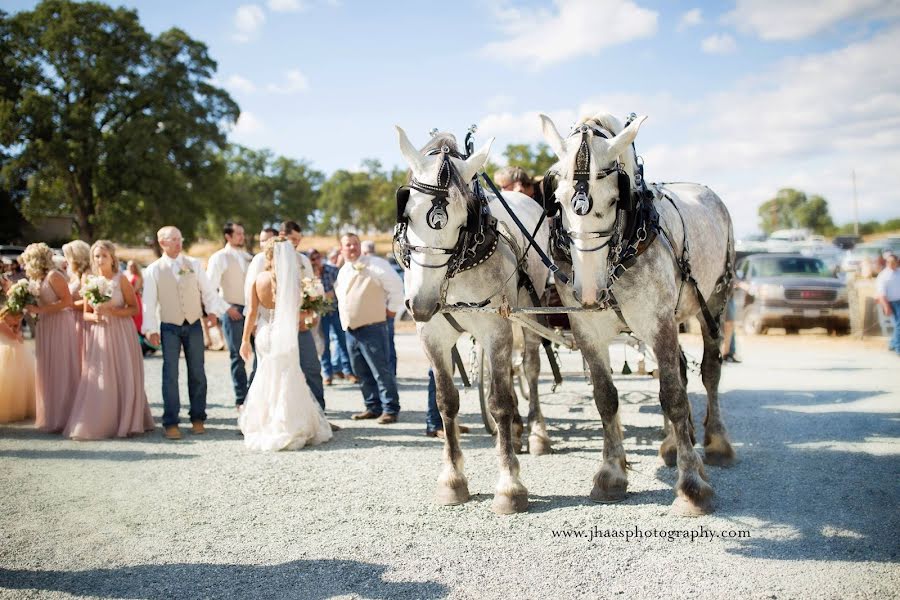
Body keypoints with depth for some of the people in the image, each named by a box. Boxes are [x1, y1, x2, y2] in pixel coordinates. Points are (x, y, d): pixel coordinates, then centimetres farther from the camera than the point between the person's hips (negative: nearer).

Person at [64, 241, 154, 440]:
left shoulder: (121, 279, -1)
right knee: (98, 380, 0)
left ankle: (125, 423, 8)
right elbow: (85, 313, 13)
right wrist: (94, 316, -9)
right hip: (98, 334, 3)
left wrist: (112, 311, -16)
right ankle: (96, 425, 5)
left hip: (121, 333, -3)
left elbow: (134, 308, -3)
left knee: (123, 378, -2)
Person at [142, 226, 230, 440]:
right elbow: (149, 302, -4)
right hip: (169, 327, -2)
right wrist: (151, 329, -9)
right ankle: (171, 423, 3)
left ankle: (197, 418, 19)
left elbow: (207, 290, 4)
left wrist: (213, 310, -11)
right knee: (170, 374, -4)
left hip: (194, 325, 2)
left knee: (197, 373, 8)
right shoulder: (153, 270, -2)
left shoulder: (193, 264, 4)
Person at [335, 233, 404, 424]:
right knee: (362, 372, 12)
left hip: (371, 328, -8)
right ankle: (373, 407, 21)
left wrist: (392, 308, -5)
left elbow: (396, 284, -8)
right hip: (350, 330, 8)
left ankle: (390, 409, -1)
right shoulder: (342, 272, 17)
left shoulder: (374, 265, -7)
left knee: (381, 370, -7)